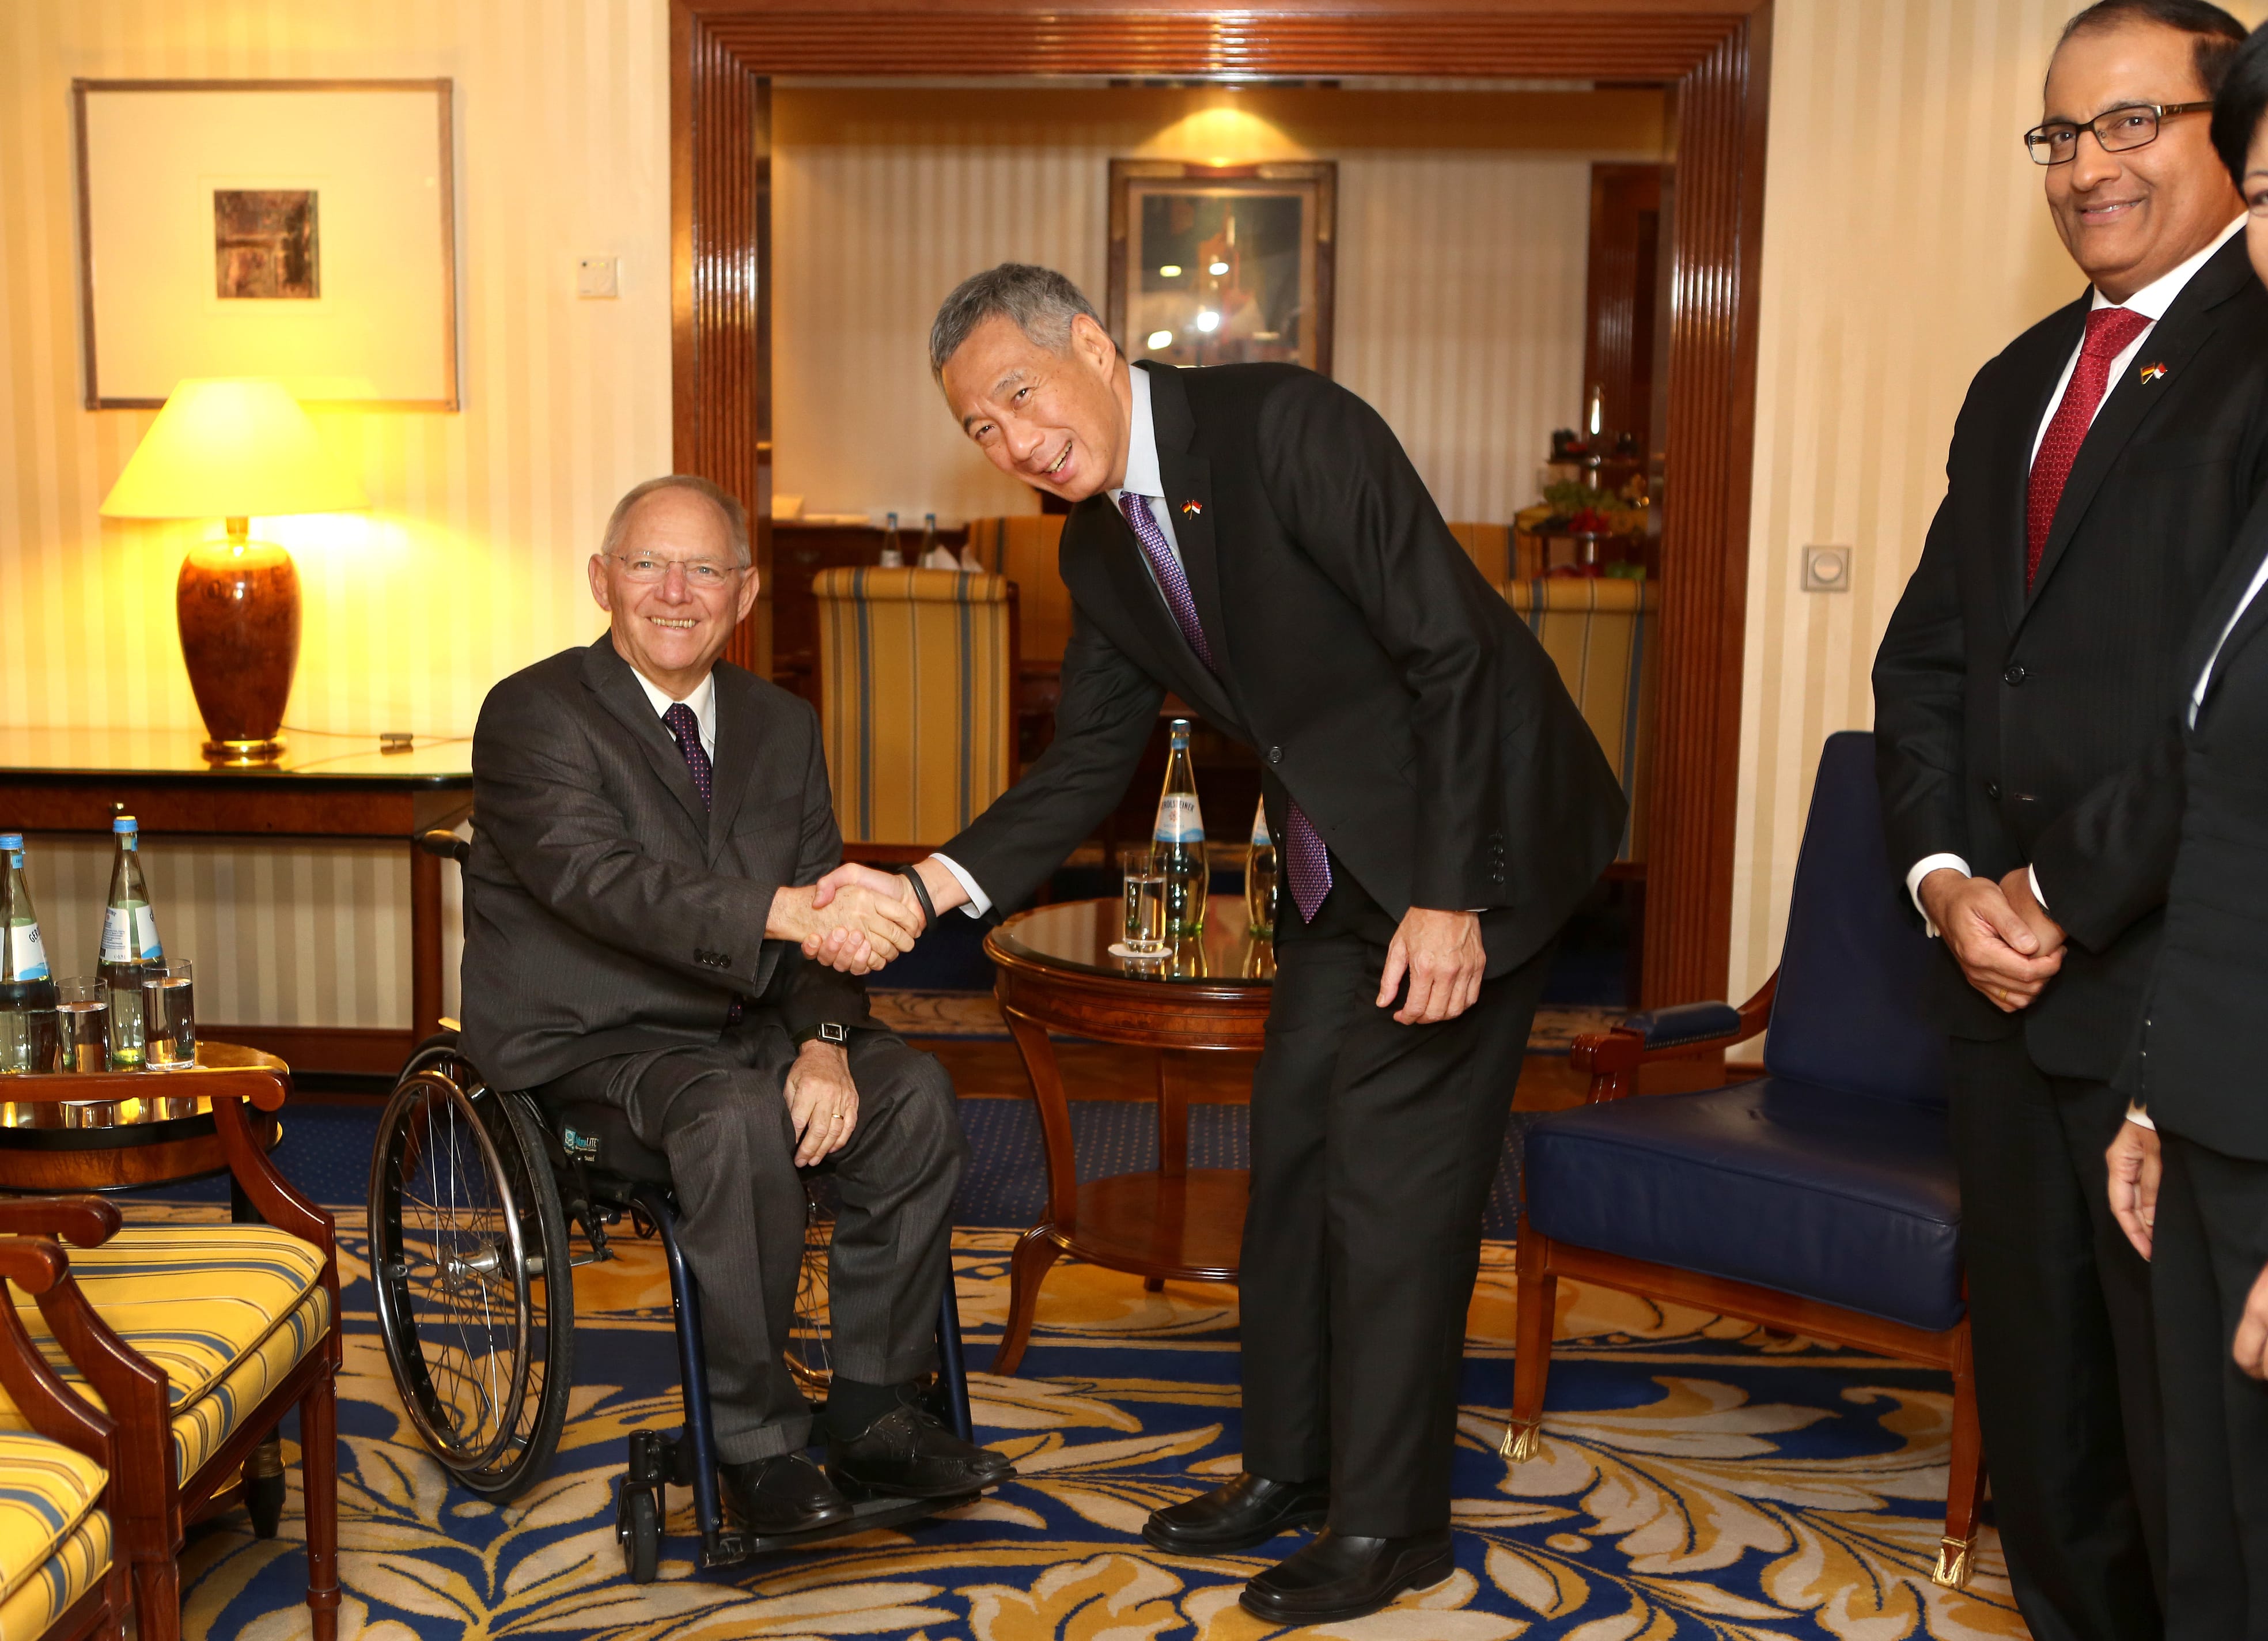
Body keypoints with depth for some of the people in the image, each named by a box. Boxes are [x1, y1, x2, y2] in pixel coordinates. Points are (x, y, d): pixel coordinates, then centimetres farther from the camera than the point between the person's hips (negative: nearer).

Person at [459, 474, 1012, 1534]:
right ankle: (757, 1442, -17)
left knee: (916, 1092, -19)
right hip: (593, 1047, -6)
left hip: (746, 1029, 6)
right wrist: (789, 910, -44)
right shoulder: (534, 713, -10)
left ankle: (872, 1416, -7)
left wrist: (825, 1040, -15)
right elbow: (600, 878, -29)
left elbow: (827, 920, 7)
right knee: (738, 1118, -34)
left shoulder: (781, 726, 10)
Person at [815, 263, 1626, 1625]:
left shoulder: (1288, 426, -22)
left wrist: (1451, 896, -24)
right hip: (1342, 857, 8)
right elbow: (1092, 761, 8)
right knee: (1292, 1142, 13)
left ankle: (1390, 1521, 9)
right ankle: (1292, 1467, 29)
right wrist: (939, 883, -7)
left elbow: (1453, 651, -23)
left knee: (1389, 1161, -5)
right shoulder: (1099, 547, 4)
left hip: (1475, 823, -8)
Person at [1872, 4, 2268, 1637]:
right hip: (2013, 994, 7)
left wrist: (2076, 896, -13)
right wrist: (1947, 877, 1)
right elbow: (1926, 662, 16)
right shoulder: (2017, 386, 17)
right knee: (2039, 1417, 16)